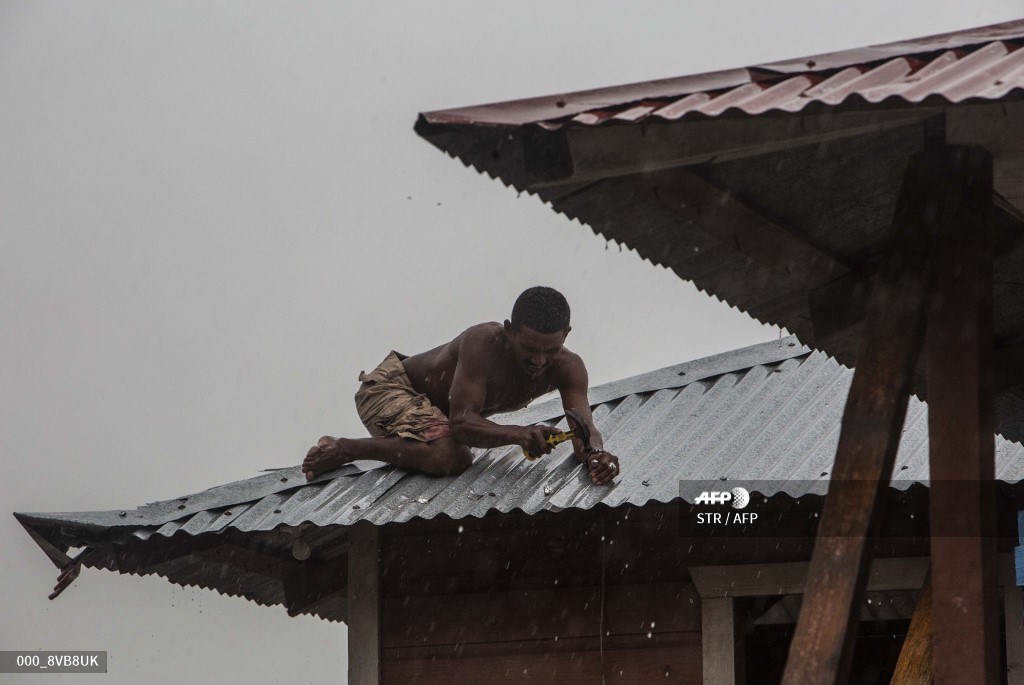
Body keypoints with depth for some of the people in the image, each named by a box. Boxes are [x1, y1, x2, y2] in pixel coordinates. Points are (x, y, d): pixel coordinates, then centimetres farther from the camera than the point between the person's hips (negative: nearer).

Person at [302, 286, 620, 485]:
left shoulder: (567, 368, -18)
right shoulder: (484, 342, -35)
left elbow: (584, 428, -26)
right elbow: (461, 422, -42)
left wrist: (595, 455, -51)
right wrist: (517, 434, -59)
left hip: (432, 407, 8)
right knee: (446, 458, -34)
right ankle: (342, 449, -16)